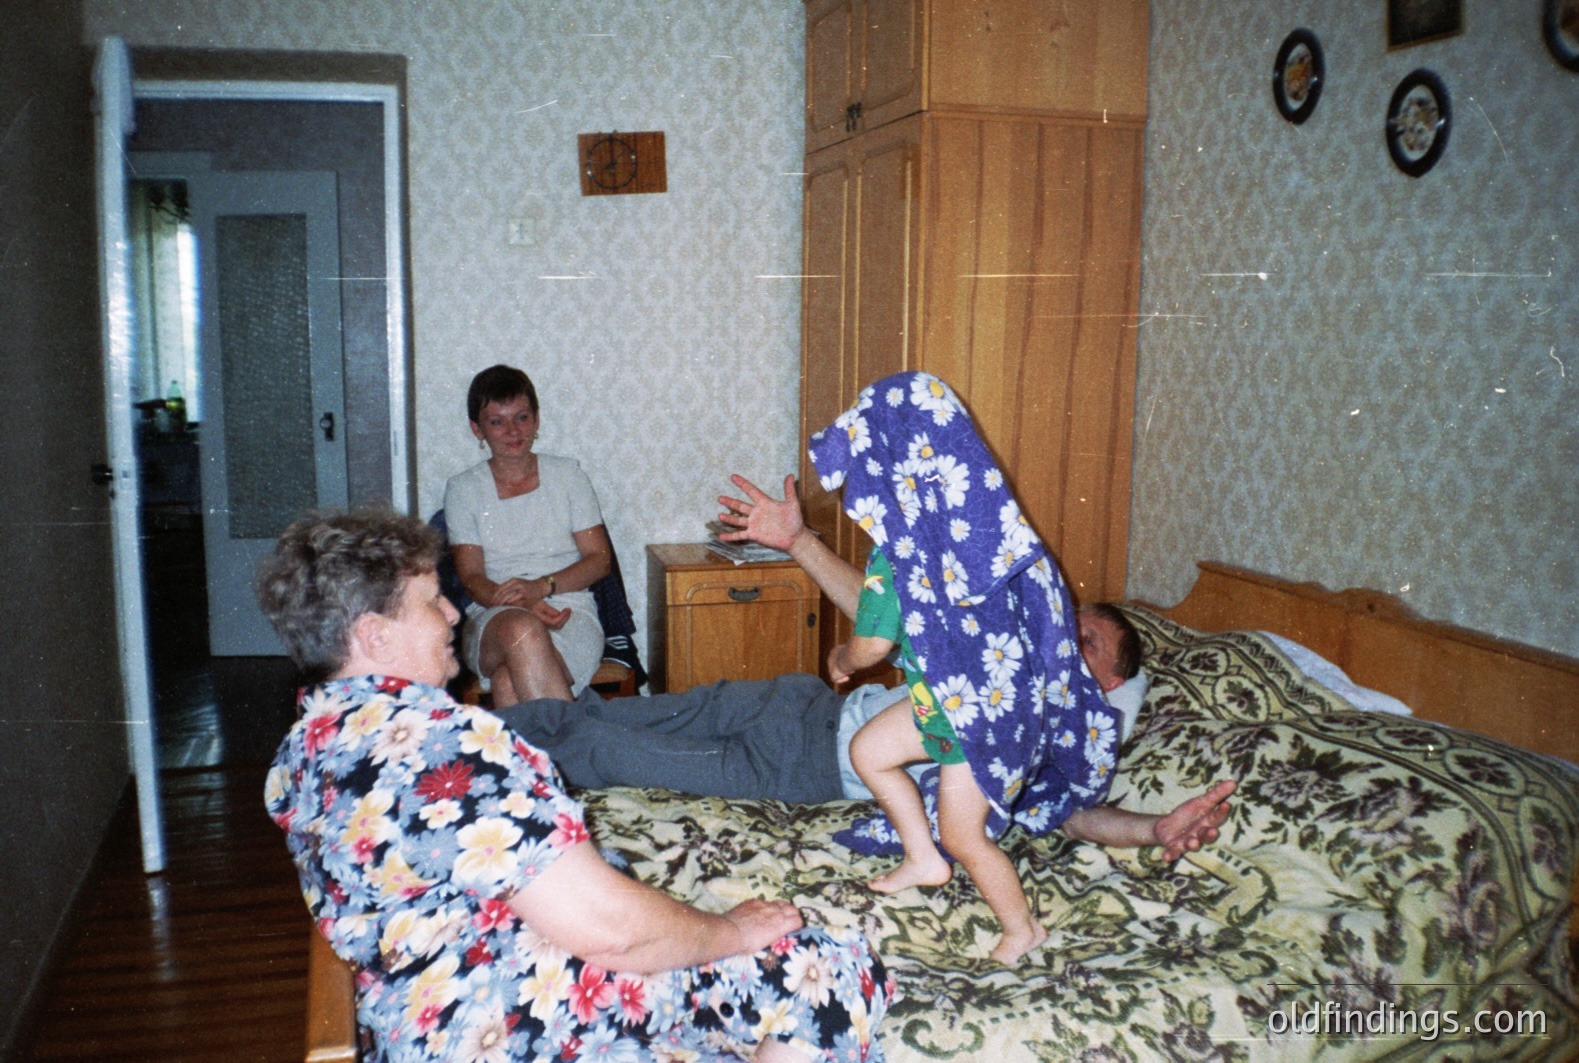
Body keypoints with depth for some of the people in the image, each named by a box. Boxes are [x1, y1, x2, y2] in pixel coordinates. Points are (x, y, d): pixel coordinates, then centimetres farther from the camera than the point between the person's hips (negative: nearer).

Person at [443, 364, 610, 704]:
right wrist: (521, 604, -19)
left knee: (510, 684, -35)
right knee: (521, 628, -38)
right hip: (492, 620, 1)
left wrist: (542, 586, -12)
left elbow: (600, 558, 7)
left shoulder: (566, 474, 13)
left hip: (571, 614, 0)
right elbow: (471, 577, 2)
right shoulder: (462, 489, 12)